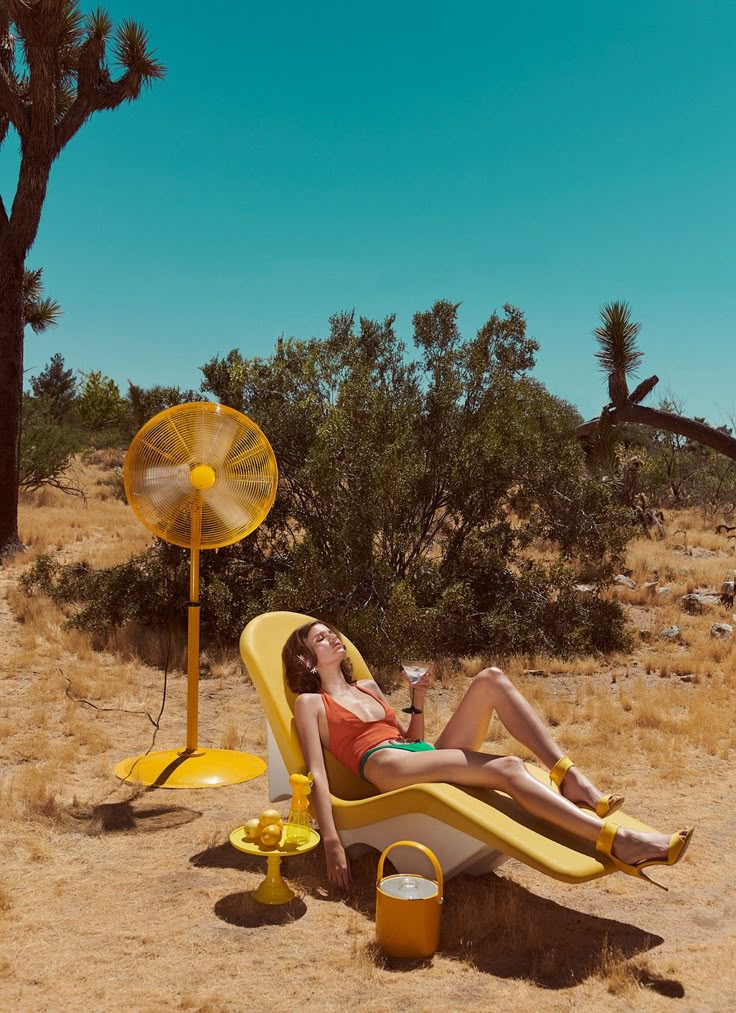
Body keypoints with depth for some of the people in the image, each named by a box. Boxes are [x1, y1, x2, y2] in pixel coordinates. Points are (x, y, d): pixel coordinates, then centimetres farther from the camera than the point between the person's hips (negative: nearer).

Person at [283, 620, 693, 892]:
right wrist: (332, 842, -16)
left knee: (492, 678, -15)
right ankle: (619, 843, -43)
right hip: (386, 768, -7)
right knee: (506, 768, -31)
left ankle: (571, 779, -27)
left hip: (425, 759, 7)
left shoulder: (368, 687, 29)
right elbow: (318, 774, -4)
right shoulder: (310, 703, 9)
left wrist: (418, 702, 11)